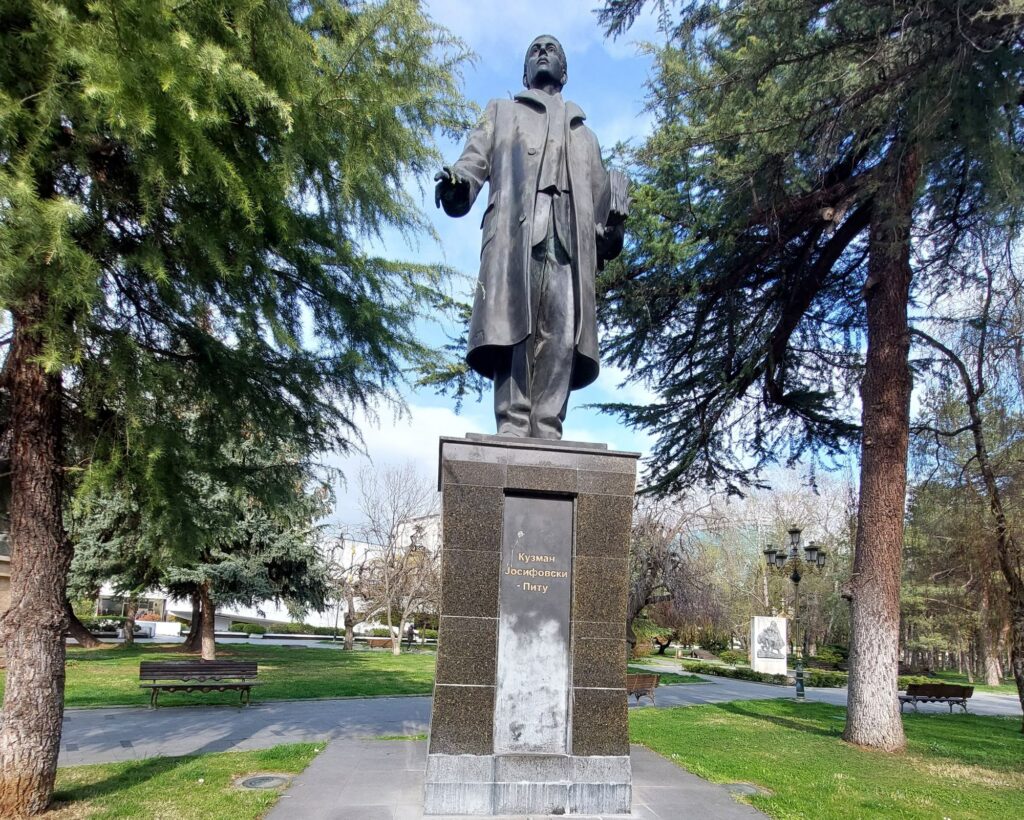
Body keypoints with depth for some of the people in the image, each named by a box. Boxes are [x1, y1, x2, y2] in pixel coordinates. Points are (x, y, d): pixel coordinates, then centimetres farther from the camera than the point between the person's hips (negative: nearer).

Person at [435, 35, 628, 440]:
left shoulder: (583, 133, 37)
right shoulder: (501, 112, 32)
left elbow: (599, 193, 22)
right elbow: (475, 160, 13)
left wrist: (611, 229, -1)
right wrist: (456, 182, -12)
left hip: (569, 237, 2)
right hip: (516, 230, -2)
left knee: (561, 333, -14)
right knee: (512, 325, -18)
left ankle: (547, 432, -19)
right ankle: (512, 427, -22)